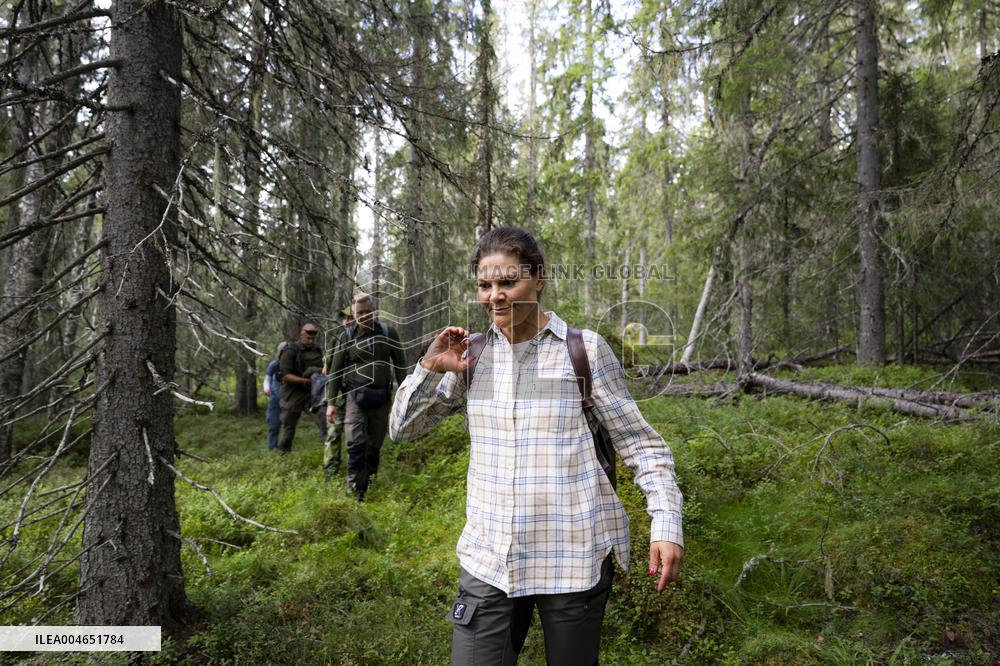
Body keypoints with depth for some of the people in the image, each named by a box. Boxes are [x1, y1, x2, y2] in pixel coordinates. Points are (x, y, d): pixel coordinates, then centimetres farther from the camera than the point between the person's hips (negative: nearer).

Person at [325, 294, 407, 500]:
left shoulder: (388, 333, 3)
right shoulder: (346, 336, 3)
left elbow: (400, 366, 7)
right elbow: (335, 371, 5)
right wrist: (330, 402, 1)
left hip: (381, 398, 1)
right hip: (356, 397, -1)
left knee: (375, 445, 9)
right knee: (356, 444, -14)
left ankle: (367, 487, 23)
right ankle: (355, 492, -8)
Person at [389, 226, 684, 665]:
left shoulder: (585, 349, -4)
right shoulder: (471, 355, 5)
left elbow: (639, 443, -1)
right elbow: (402, 429, 10)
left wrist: (666, 523, -12)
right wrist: (430, 368, -6)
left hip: (574, 557, -2)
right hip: (489, 556, 3)